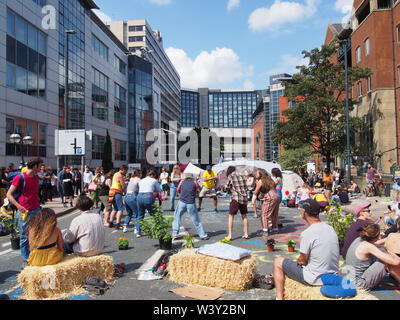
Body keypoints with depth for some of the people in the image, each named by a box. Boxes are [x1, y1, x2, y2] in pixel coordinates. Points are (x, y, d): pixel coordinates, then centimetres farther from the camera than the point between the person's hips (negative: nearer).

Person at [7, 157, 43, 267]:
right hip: (24, 212, -6)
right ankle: (25, 260, 15)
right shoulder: (20, 177, -11)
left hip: (36, 210, 6)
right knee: (25, 237, 5)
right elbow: (9, 194, -9)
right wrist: (19, 206, -19)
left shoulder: (36, 177, 9)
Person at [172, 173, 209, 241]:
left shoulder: (182, 182, 9)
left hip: (182, 202, 0)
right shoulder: (194, 183, 7)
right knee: (196, 220, 7)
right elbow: (197, 192, 16)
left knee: (177, 217, 17)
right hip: (191, 204, 0)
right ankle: (203, 235, 11)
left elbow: (178, 191, 22)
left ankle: (175, 234, 12)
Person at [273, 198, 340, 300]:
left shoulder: (307, 234, -22)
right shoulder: (330, 228, 2)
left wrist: (298, 261, 10)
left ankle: (279, 297, 7)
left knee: (278, 262, 7)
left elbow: (303, 261, -13)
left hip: (315, 279, -8)